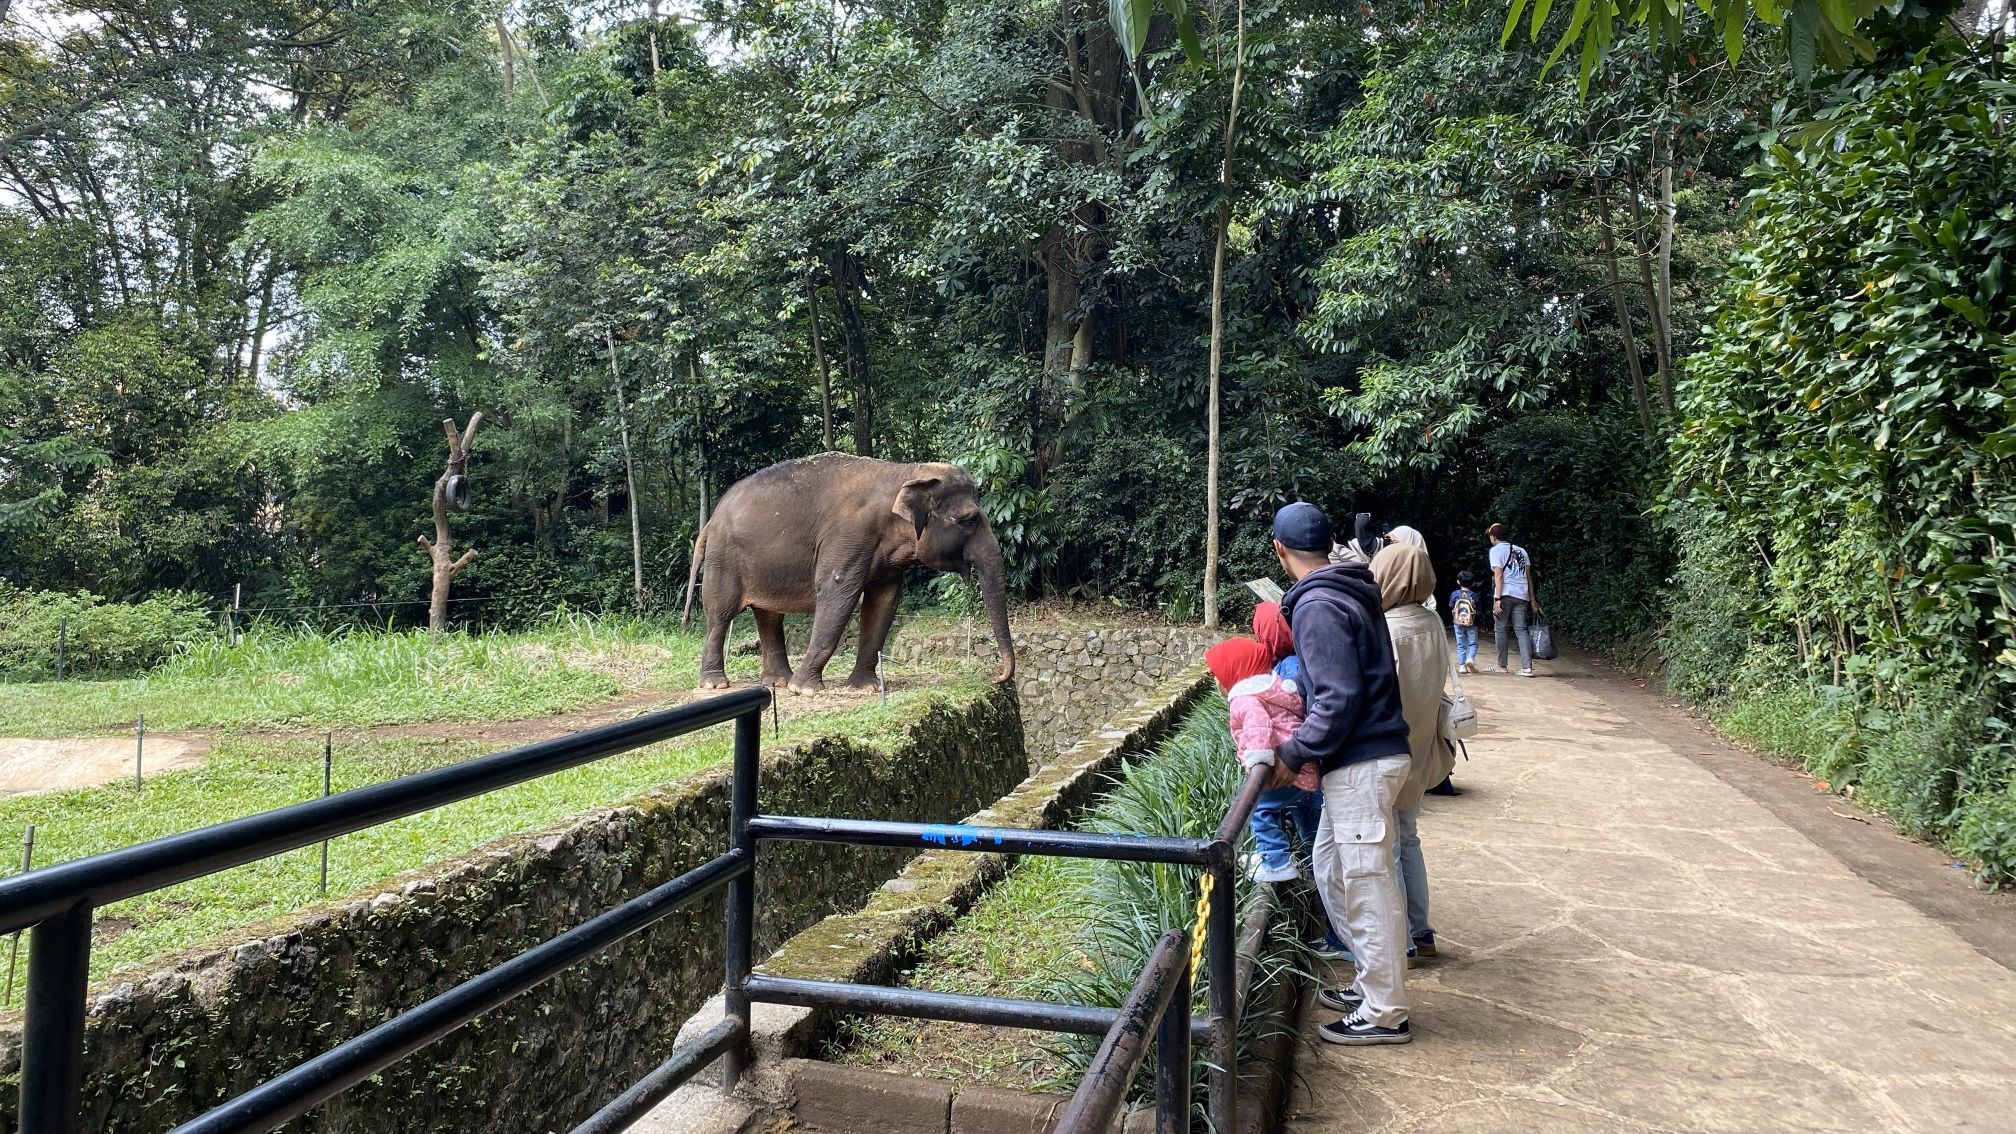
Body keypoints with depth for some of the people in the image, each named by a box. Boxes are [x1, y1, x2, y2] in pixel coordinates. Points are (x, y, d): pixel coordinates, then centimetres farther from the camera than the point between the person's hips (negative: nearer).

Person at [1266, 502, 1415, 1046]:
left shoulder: (1318, 606, -18)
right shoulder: (1352, 592, 13)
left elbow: (1339, 698, -22)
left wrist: (1294, 754, -12)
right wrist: (1307, 746, 20)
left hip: (1361, 765, -10)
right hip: (1368, 755, 10)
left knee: (1368, 884, 0)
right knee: (1329, 868, 20)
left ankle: (1384, 1014, 12)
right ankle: (1373, 982, 30)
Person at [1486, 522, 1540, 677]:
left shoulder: (1496, 550, 0)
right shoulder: (1520, 550, 17)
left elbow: (1498, 575, -10)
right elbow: (1529, 576, 14)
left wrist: (1497, 599, -13)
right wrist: (1533, 599, 15)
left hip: (1506, 594, -5)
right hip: (1522, 595, 5)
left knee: (1500, 629, 7)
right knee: (1521, 629, 3)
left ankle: (1502, 665, 9)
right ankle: (1527, 667, -7)